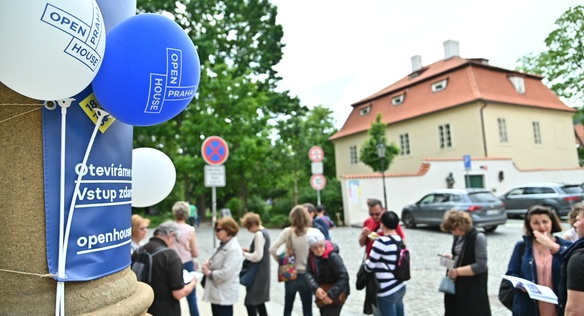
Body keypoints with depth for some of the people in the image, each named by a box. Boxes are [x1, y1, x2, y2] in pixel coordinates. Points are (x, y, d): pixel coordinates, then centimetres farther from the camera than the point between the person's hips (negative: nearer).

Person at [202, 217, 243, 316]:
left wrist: (209, 273, -14)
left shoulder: (234, 249, -24)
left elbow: (225, 273, -28)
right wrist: (210, 263, -1)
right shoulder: (223, 245, 7)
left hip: (224, 294, -10)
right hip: (217, 291, 10)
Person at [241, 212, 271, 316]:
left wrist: (244, 254, -10)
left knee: (250, 302, -3)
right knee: (259, 301, 19)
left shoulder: (259, 234, -20)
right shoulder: (264, 232, 10)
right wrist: (249, 250, 8)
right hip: (262, 272, 10)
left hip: (258, 273, -10)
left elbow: (257, 257, -23)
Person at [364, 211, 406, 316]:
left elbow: (369, 267, -15)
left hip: (387, 292, -8)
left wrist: (366, 260, 6)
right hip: (400, 287, 8)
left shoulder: (381, 242, -20)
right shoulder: (400, 240, 4)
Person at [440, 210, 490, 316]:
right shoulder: (458, 236, 6)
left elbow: (481, 266, -21)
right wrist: (451, 257, -1)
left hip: (472, 288, -7)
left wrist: (457, 271, -20)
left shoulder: (478, 237, -18)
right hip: (457, 285, 8)